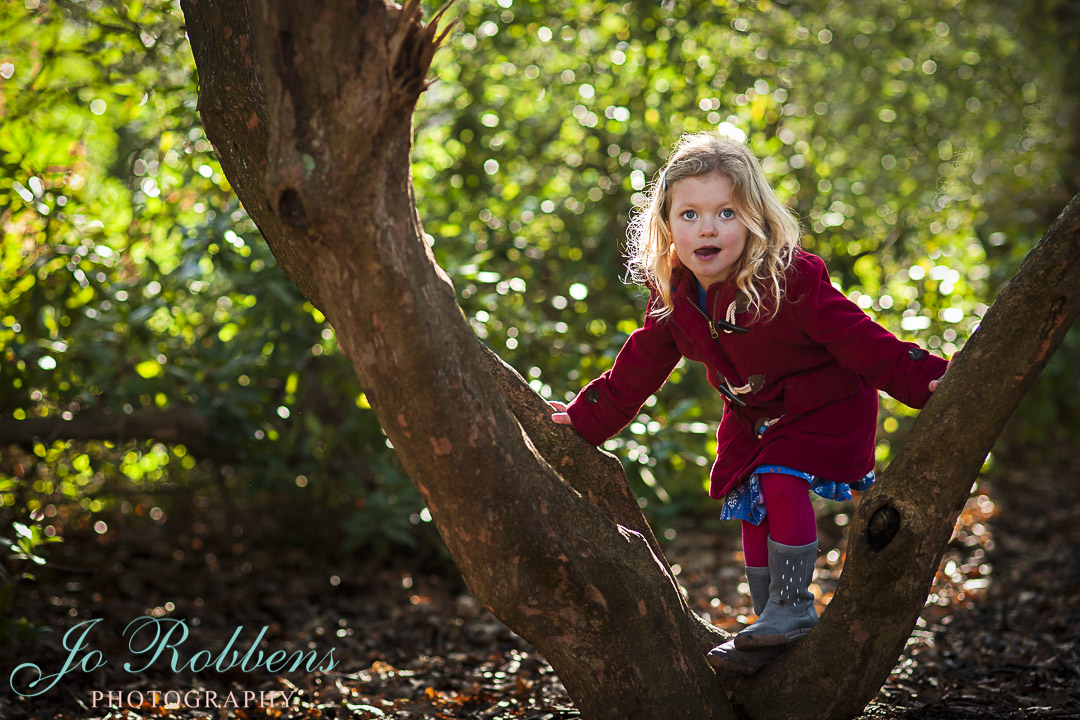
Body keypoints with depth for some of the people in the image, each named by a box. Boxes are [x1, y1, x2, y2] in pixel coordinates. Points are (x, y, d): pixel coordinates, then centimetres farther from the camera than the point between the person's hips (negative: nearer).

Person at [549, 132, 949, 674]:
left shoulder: (791, 281, -29)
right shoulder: (672, 297, -9)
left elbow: (859, 339, -26)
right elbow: (639, 367, 5)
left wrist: (925, 380, -33)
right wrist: (583, 420, 9)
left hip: (824, 409, -6)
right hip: (752, 418, 6)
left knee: (780, 482, -24)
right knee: (752, 507, 4)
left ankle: (793, 608, -9)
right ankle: (776, 631, 16)